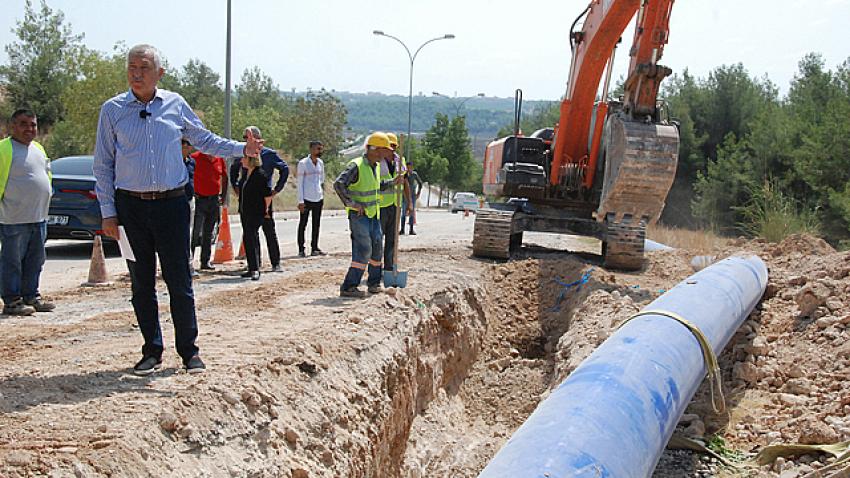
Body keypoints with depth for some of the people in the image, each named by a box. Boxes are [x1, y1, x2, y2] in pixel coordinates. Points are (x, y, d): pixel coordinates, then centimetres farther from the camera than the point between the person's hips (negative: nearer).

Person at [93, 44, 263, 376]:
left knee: (179, 281, -1)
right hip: (130, 205, 0)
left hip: (172, 203, 0)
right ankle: (152, 351, 18)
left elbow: (204, 140, 19)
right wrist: (108, 211, 1)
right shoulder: (113, 109, 3)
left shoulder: (176, 105, 5)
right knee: (141, 283, 7)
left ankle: (189, 351, 10)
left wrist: (243, 149, 8)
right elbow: (103, 164, 6)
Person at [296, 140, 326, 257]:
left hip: (318, 199, 6)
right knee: (303, 224, 1)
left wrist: (322, 196, 16)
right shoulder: (303, 163, -7)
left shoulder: (320, 163, 10)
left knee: (316, 225, 9)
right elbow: (300, 183, -7)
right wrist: (300, 201, -11)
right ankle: (301, 249, 6)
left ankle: (314, 248, 16)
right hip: (307, 199, -6)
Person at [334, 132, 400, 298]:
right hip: (359, 215, -8)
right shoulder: (356, 166, -17)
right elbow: (338, 184, -25)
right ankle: (348, 287, -10)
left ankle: (374, 282, 26)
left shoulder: (376, 166, 11)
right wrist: (351, 203, -23)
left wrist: (393, 182, 18)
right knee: (363, 249, -14)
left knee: (377, 247, 11)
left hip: (373, 214, 8)